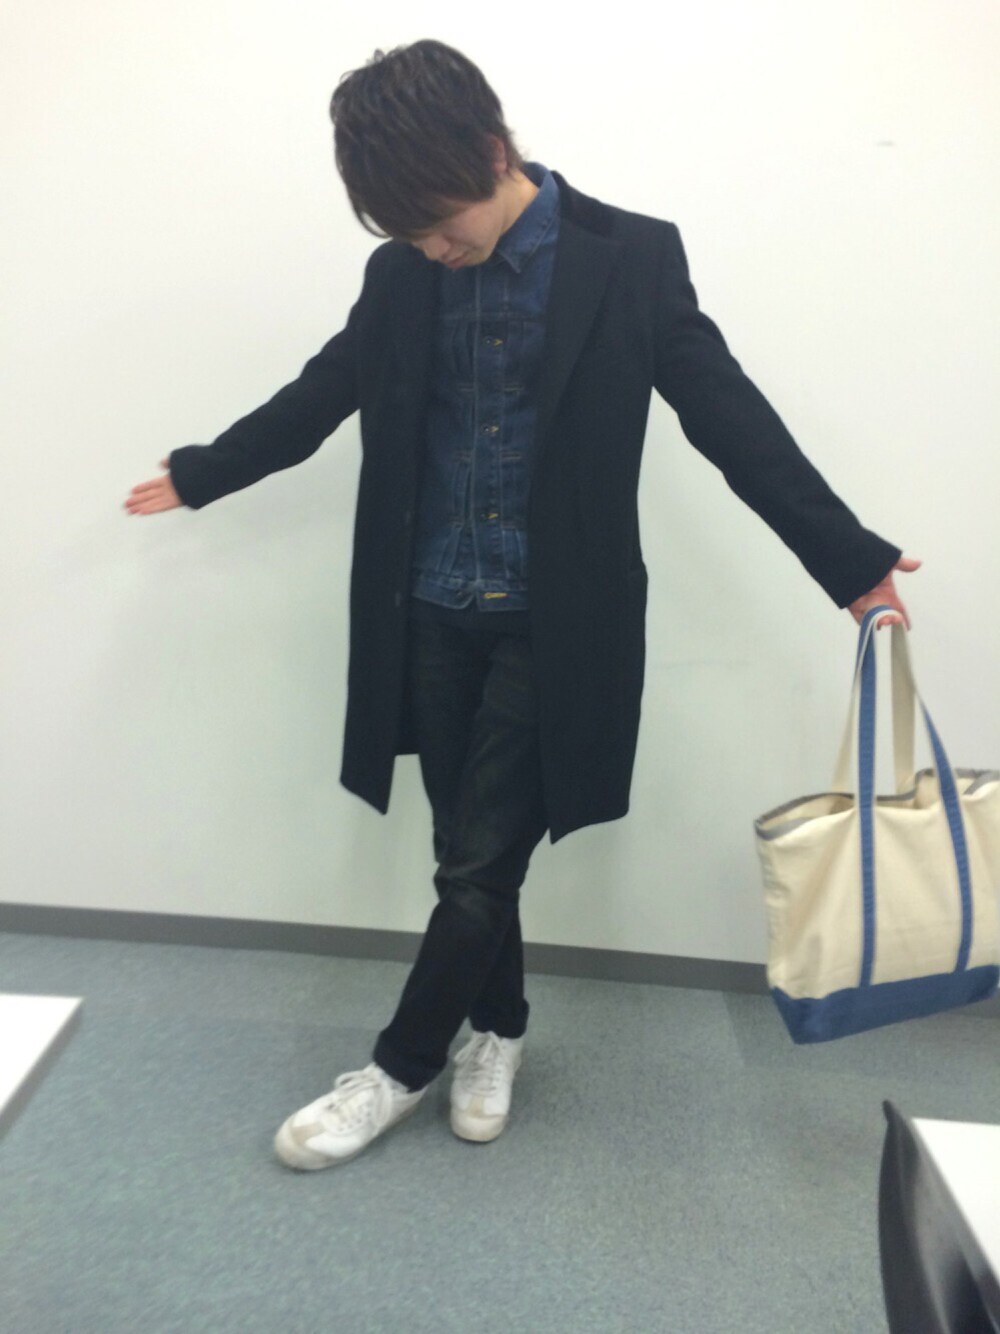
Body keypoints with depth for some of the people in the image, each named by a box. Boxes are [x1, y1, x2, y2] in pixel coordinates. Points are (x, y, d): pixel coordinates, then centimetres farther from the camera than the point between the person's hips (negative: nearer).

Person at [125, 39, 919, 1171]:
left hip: (549, 625, -3)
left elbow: (730, 419, -3)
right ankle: (496, 1030, 36)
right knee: (471, 857, 12)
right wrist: (197, 475, 26)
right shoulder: (402, 273, 4)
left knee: (479, 866, 0)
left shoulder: (631, 258, -5)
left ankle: (400, 1067, 23)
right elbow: (322, 395, 17)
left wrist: (851, 562, -7)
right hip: (430, 620, 4)